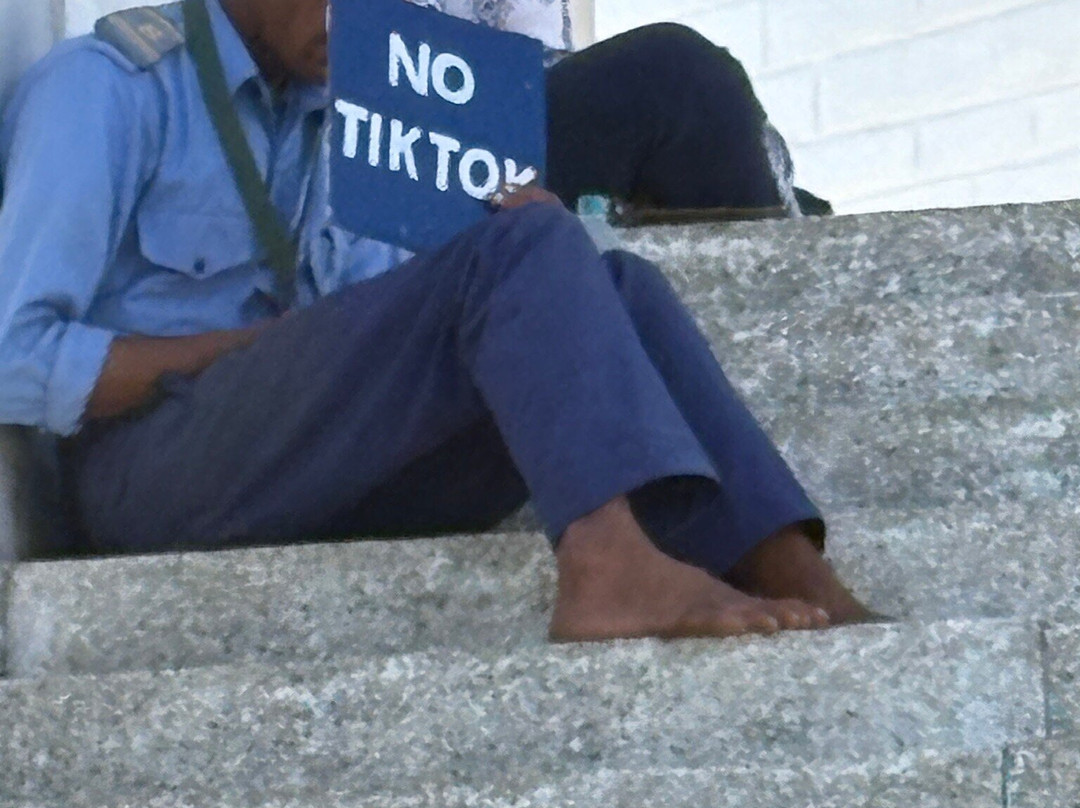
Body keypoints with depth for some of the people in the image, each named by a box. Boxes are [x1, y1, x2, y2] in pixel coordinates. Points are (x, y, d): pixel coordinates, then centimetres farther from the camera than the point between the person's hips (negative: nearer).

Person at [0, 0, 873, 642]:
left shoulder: (311, 111, 24)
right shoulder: (104, 85, -1)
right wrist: (255, 343, -12)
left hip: (327, 471, 8)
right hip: (153, 467, -8)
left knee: (616, 288, -8)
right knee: (525, 247, -21)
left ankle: (801, 588, -27)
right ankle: (612, 563, -45)